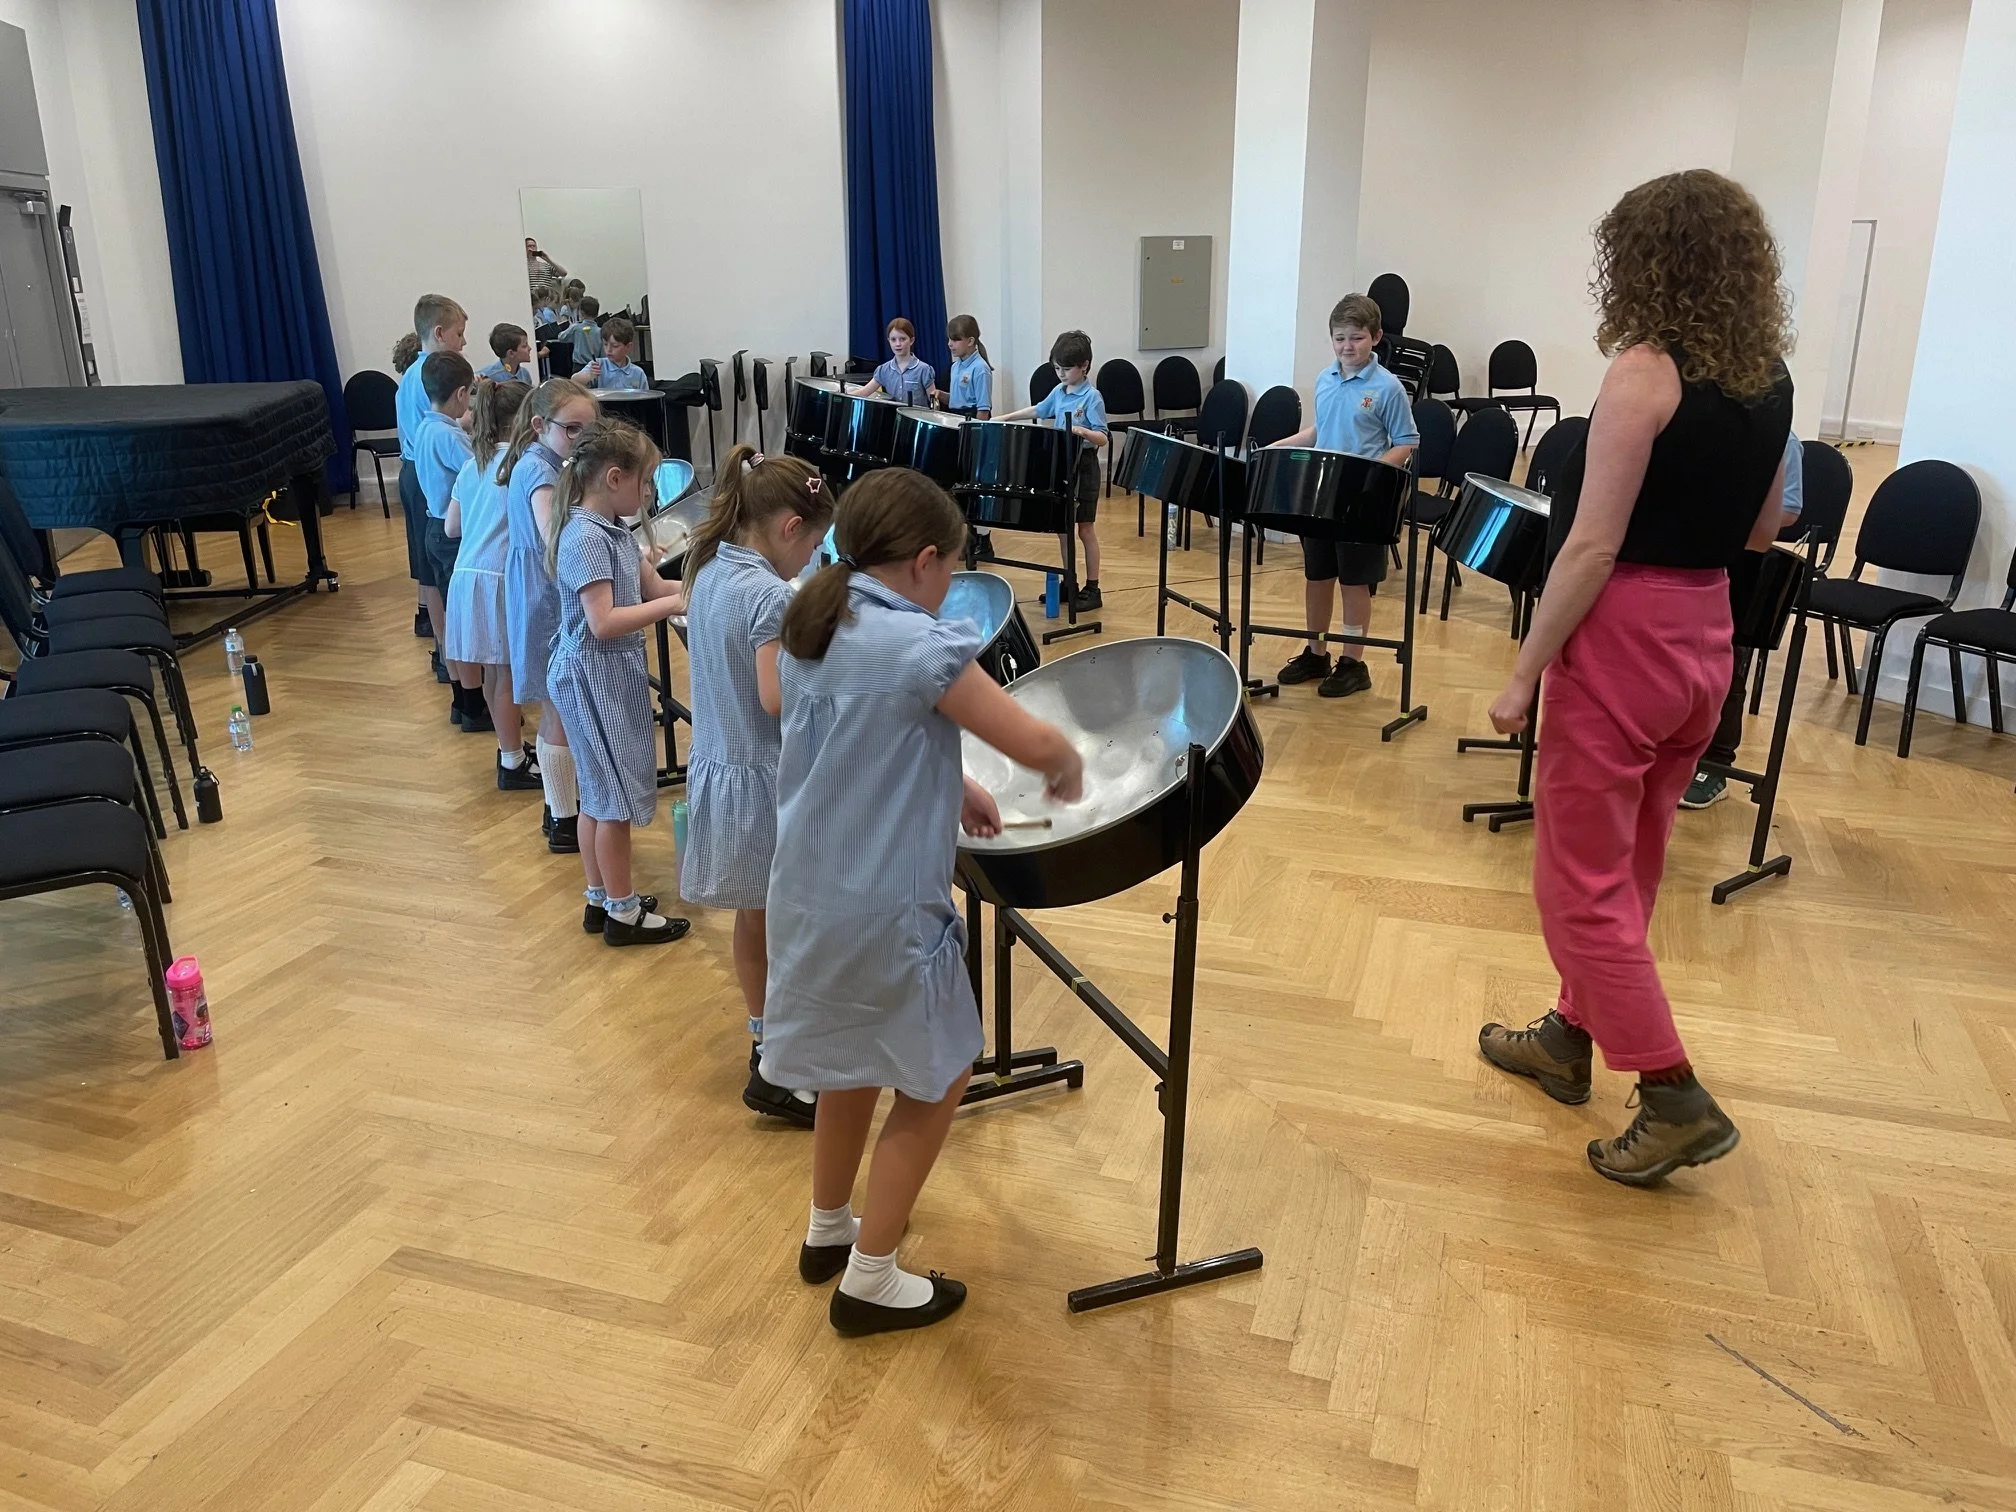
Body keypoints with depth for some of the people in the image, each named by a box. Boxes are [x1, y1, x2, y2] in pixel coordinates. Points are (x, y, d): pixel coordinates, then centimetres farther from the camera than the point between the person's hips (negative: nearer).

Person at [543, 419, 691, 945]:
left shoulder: (611, 530, 7)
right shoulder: (585, 537, -22)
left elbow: (653, 587, 13)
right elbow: (603, 623, -27)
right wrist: (675, 604, -24)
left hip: (614, 672, 10)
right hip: (595, 675, -10)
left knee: (600, 793, 18)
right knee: (616, 796, 1)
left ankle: (601, 897, 30)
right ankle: (623, 913, 13)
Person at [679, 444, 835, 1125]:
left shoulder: (708, 573, 5)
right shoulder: (773, 597, -22)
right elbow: (779, 699, -25)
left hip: (718, 767, 9)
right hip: (772, 784, -9)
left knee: (752, 920, 22)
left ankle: (764, 1038, 38)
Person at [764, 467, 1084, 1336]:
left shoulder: (806, 634, 3)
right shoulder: (918, 645, -22)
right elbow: (1035, 744, -22)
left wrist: (950, 788, 9)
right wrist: (1068, 774, -1)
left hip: (807, 897, 8)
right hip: (884, 911, -8)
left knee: (853, 1060, 27)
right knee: (936, 1078, 12)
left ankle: (828, 1231, 44)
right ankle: (869, 1282, 21)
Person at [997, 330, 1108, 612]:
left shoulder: (1092, 398, -15)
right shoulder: (1058, 391, 7)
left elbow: (1102, 438, -19)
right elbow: (1039, 410, 24)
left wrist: (1082, 431, -38)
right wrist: (1005, 418, 21)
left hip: (1084, 468, -7)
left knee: (1085, 529, -1)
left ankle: (1092, 589, 7)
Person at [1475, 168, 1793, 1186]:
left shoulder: (1645, 373, -17)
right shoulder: (1769, 378, 6)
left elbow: (1593, 547, -20)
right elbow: (1761, 531, 15)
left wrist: (1523, 674, -14)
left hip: (1624, 641, -8)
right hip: (1705, 640, 9)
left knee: (1580, 883, 3)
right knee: (1626, 869, 20)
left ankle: (1677, 1102, 6)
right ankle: (1570, 1038, 36)